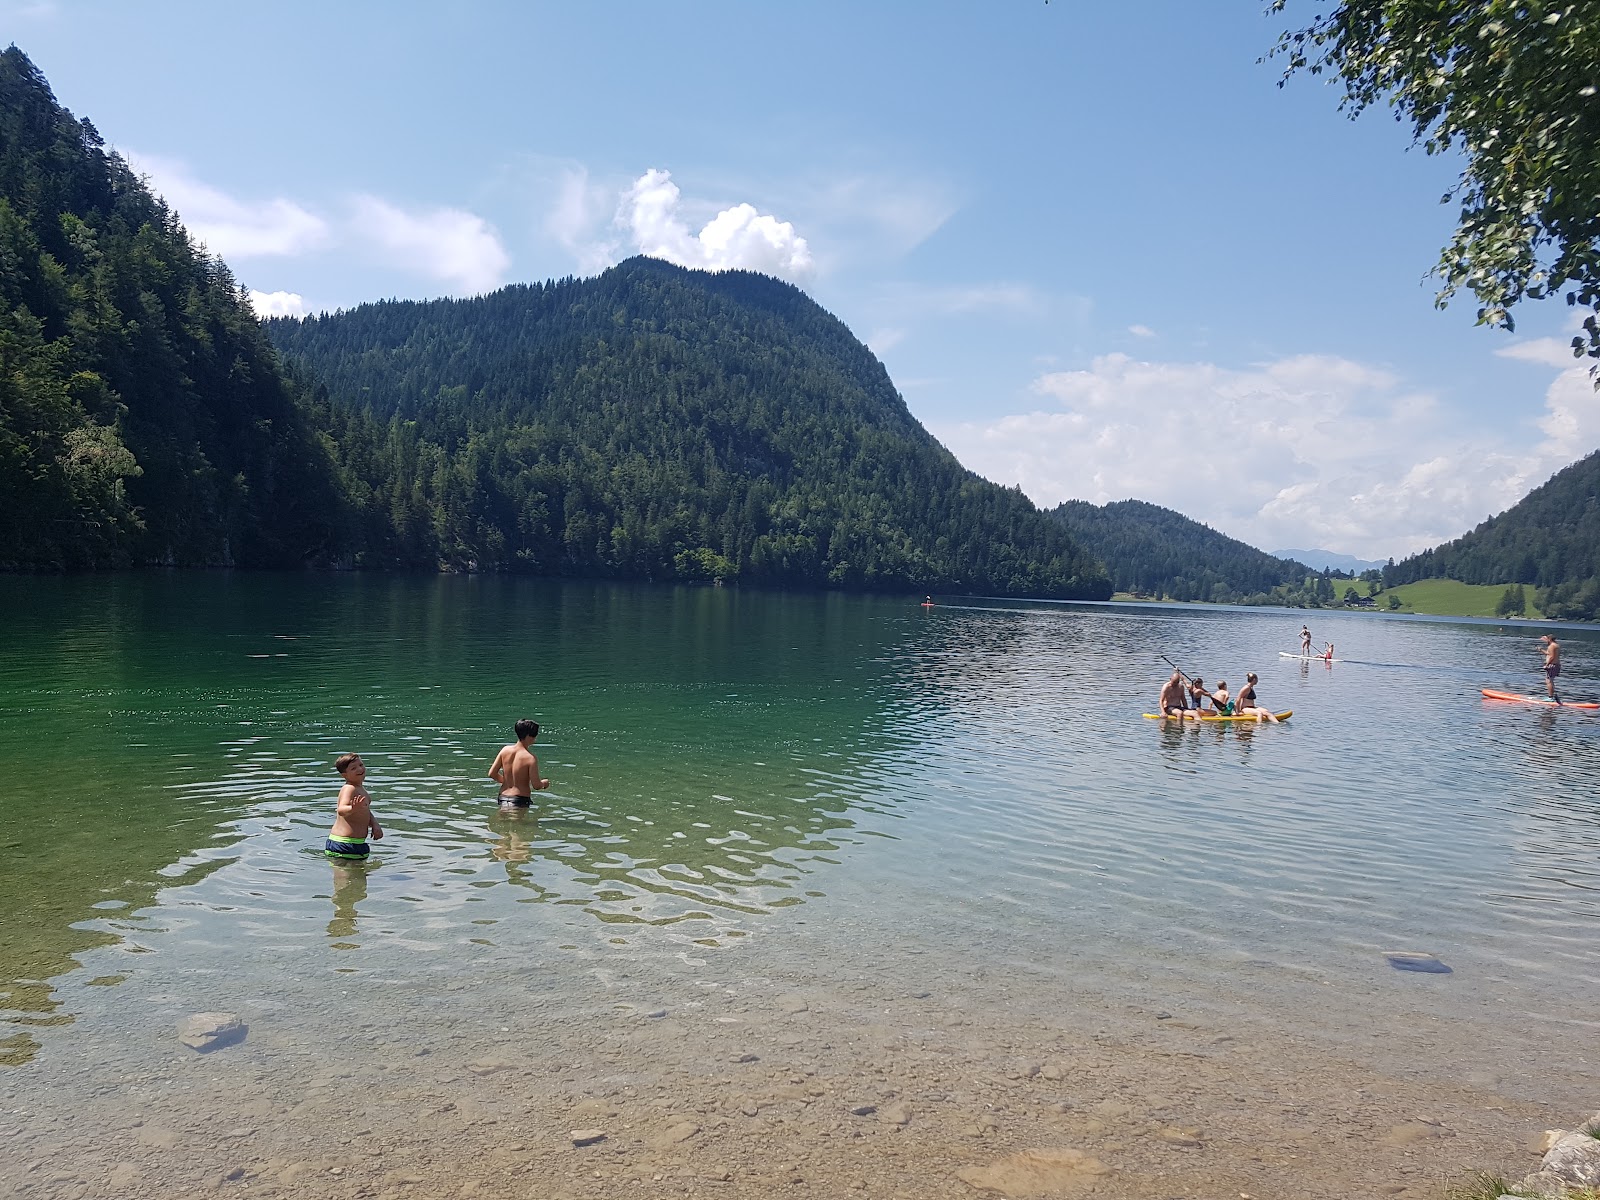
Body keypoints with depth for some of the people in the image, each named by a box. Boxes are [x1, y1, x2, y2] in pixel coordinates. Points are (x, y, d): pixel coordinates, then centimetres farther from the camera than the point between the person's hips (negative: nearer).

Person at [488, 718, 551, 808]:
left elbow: (492, 774, 7)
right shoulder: (530, 758, -14)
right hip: (520, 800, -6)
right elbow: (536, 786, -13)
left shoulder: (505, 750, 2)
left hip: (503, 797, 6)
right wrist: (544, 783, 9)